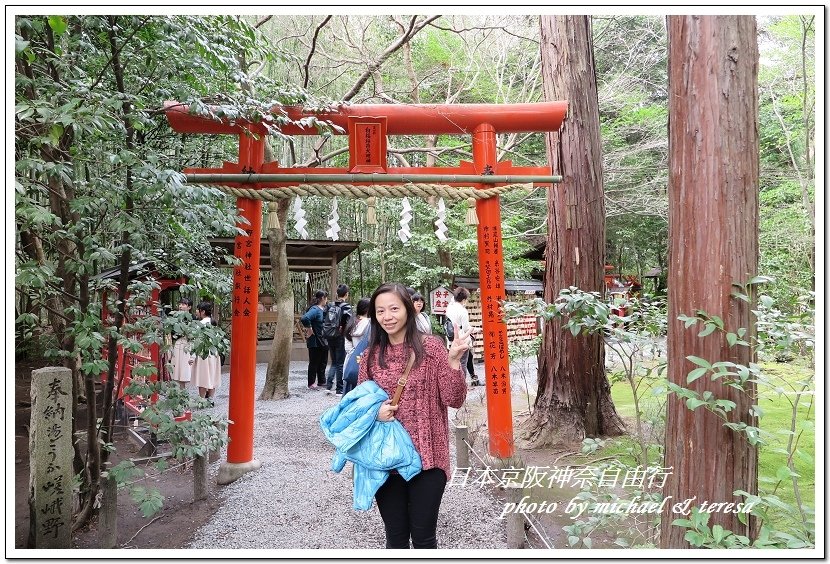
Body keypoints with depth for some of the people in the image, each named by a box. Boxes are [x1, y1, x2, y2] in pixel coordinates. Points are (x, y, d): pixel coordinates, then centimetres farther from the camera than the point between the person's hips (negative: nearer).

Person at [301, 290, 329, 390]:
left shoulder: (324, 309, 8)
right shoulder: (314, 309, -19)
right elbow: (304, 319, -35)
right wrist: (309, 329, -23)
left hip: (323, 341, 9)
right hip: (315, 341, -9)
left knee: (322, 363, 16)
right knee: (314, 363, 3)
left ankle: (321, 381, 28)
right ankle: (311, 383, 14)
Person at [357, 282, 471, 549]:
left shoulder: (430, 346, -7)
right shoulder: (371, 354, 3)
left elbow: (454, 400, -9)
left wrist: (453, 361, -23)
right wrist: (373, 412, -8)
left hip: (426, 456, -3)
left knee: (423, 536, 9)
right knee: (395, 536, 16)